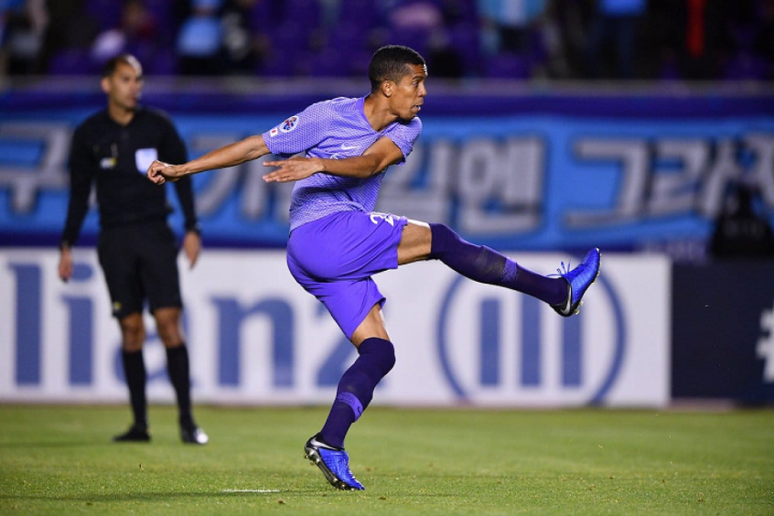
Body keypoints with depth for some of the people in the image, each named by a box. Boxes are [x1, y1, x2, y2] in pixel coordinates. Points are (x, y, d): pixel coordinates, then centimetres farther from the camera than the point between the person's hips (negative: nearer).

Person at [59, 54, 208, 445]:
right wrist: (67, 246, 5)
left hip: (155, 235, -1)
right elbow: (79, 194, 9)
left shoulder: (158, 126, 3)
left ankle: (187, 420, -8)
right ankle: (140, 423, 3)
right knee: (131, 328, -1)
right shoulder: (89, 134, 3)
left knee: (168, 322, -10)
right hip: (115, 240, 1)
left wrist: (191, 229, 3)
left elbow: (181, 177, 10)